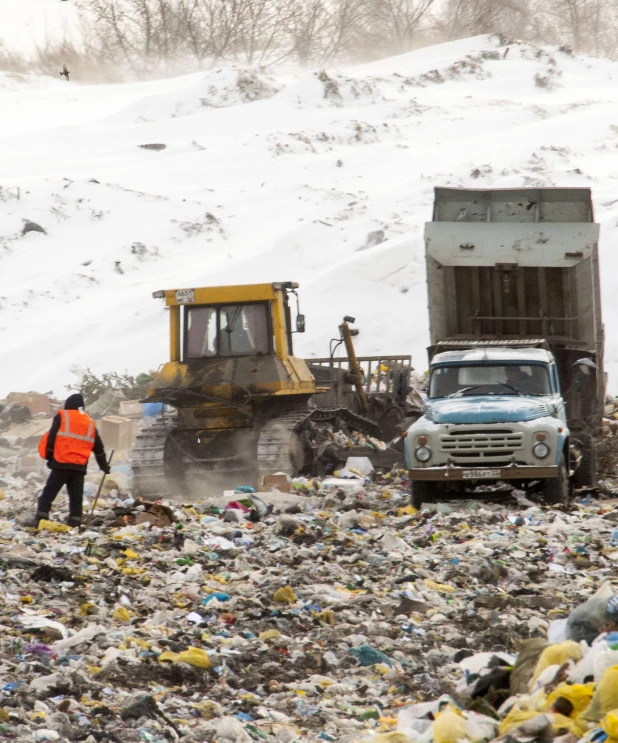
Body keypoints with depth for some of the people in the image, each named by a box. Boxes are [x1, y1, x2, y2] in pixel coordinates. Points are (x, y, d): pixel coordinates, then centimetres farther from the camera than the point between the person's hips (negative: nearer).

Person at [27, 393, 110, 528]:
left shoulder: (61, 417, 3)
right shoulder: (90, 423, 17)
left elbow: (51, 437, -4)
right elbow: (98, 447, 22)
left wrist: (48, 456, 5)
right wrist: (104, 465, 31)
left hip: (61, 463, -4)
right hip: (80, 466, 4)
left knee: (49, 492, -1)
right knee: (76, 496, 7)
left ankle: (40, 519, -7)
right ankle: (74, 523, 2)